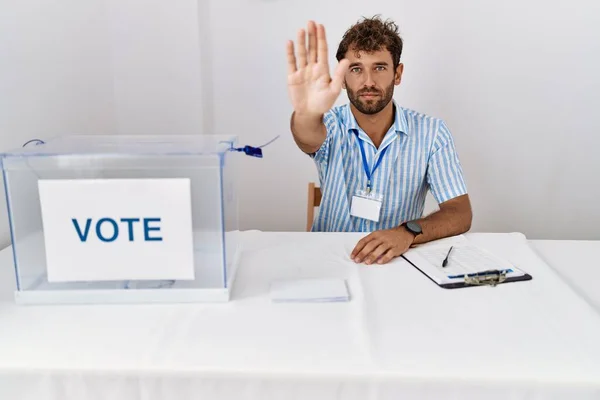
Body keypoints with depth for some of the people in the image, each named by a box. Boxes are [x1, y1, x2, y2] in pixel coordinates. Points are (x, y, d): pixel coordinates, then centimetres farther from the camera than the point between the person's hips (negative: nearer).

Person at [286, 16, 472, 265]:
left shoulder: (431, 133, -4)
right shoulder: (331, 125, -5)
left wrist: (408, 232, -27)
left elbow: (460, 213, -8)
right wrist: (306, 113, -51)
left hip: (398, 263, 1)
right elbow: (308, 138, -28)